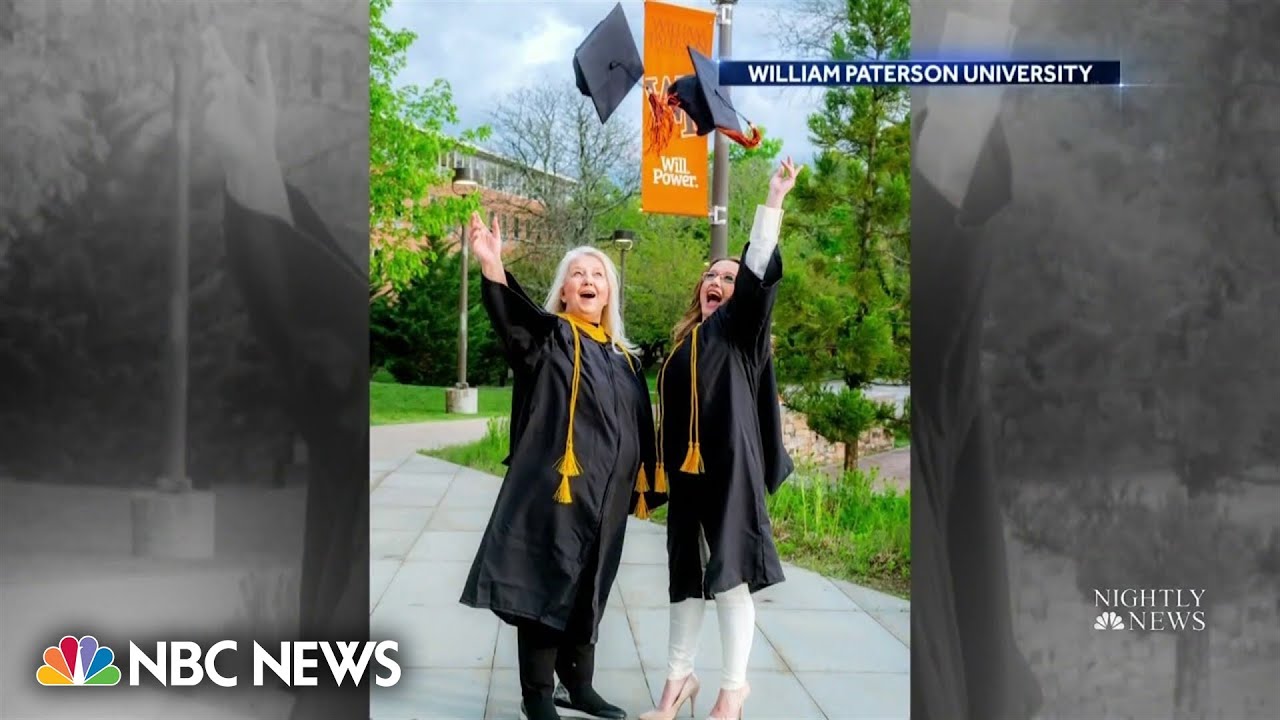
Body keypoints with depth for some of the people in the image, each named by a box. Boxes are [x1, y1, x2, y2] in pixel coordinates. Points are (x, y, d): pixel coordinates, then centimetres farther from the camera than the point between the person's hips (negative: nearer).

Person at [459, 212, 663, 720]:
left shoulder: (623, 358, 15)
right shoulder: (549, 337, -2)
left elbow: (640, 428, 19)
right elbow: (512, 314, -24)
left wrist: (643, 488, 16)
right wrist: (491, 265, -42)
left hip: (606, 496, 6)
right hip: (555, 487, -6)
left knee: (588, 591, 15)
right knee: (546, 586, -2)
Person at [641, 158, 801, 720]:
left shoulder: (741, 329, 0)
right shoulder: (685, 341, 16)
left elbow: (761, 271, -15)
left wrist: (774, 198, -21)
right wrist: (662, 468, 14)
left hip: (729, 467, -6)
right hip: (687, 471, 6)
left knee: (728, 573, -2)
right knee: (687, 573, 12)